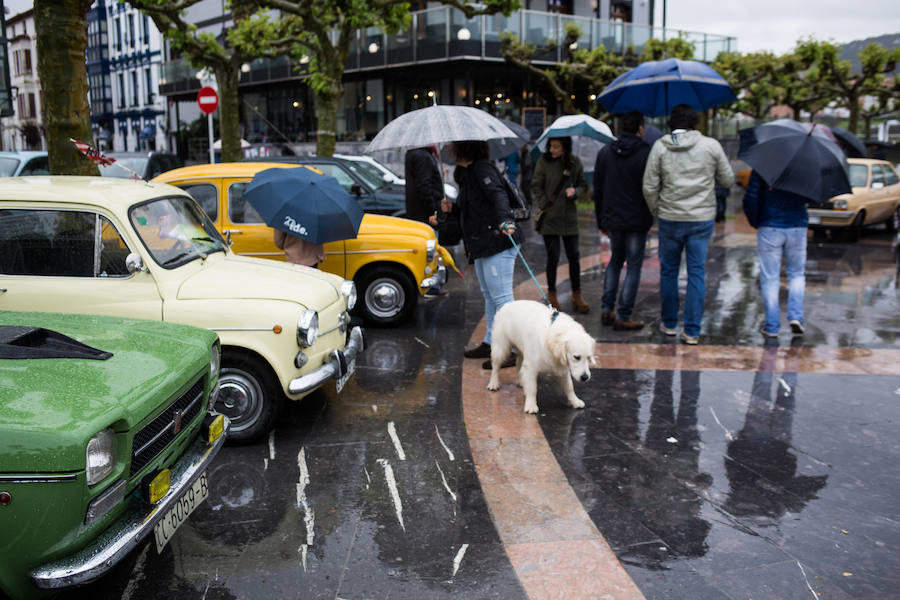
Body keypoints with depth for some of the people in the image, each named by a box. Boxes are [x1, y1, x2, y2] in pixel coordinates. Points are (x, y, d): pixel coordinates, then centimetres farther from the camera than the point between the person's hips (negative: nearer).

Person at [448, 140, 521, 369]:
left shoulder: (482, 169, -10)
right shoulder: (466, 173, 20)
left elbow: (498, 195, -27)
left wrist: (504, 220, -43)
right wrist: (452, 207, 14)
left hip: (497, 243, -11)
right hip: (481, 246, 11)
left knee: (501, 297, -9)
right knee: (489, 296, 17)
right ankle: (491, 344, 27)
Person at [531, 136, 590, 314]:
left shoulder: (575, 163, 2)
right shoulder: (544, 161, -3)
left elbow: (583, 185, 12)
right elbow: (536, 186, 0)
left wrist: (575, 191, -10)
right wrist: (544, 206, -8)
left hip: (569, 216, 2)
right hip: (549, 217, -2)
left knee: (574, 256, 4)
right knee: (553, 257, 2)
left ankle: (577, 296, 17)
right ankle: (551, 294, 19)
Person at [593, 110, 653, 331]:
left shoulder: (604, 153, 5)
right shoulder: (647, 154, -11)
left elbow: (597, 190, 8)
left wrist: (601, 221, 15)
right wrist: (651, 214, 5)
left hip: (612, 220, 5)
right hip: (637, 222, -5)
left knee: (615, 260, 21)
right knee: (633, 267, 3)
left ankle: (607, 310, 17)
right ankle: (623, 317, 5)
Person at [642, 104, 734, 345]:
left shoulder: (660, 147, -4)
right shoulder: (711, 145, -2)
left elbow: (649, 187, -3)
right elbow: (728, 180, 5)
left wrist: (657, 212, 12)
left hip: (670, 219, 0)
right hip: (702, 218, 0)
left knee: (668, 271, 14)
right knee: (697, 273, 5)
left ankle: (669, 323, 24)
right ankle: (692, 331, 5)